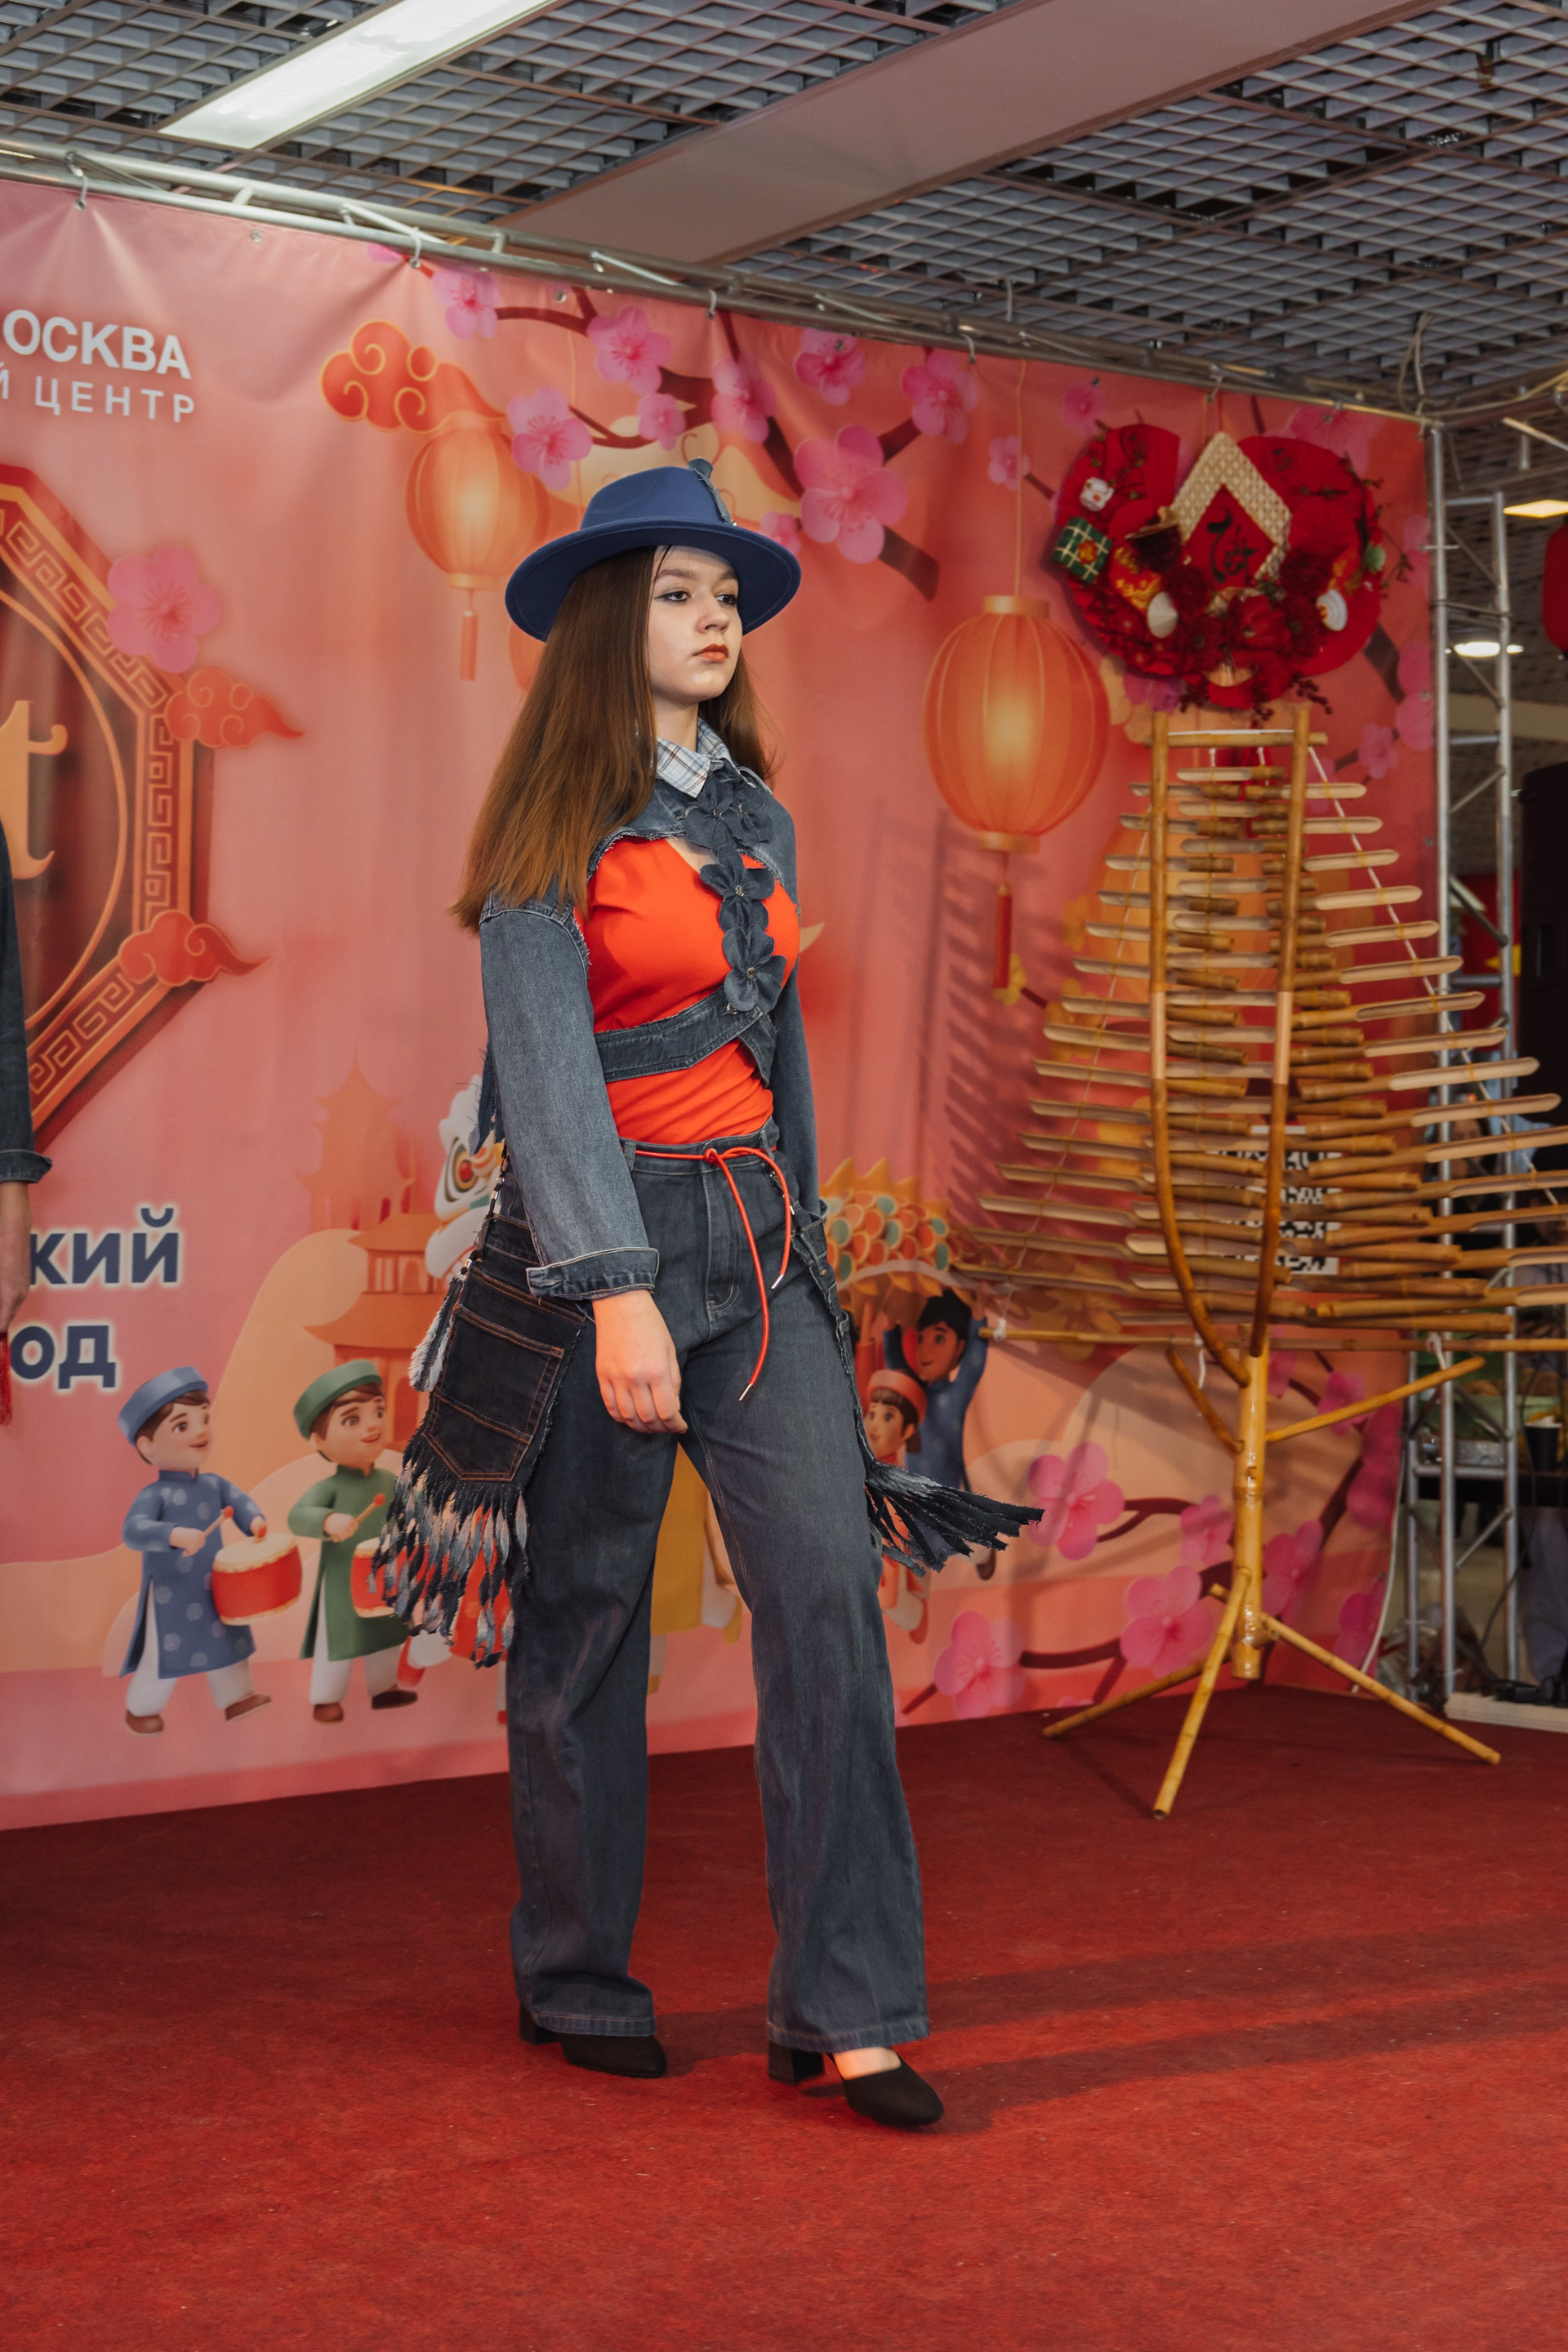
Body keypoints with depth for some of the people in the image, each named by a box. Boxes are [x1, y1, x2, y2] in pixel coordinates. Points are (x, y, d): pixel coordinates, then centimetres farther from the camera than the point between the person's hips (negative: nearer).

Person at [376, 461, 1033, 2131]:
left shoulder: (758, 822, 13)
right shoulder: (554, 834, -6)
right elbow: (545, 1069, -15)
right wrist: (617, 1289, -24)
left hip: (760, 1242, 5)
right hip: (598, 1241, -5)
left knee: (828, 1587, -7)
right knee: (584, 1617, 5)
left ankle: (846, 2007, -2)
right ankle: (573, 1979, 23)